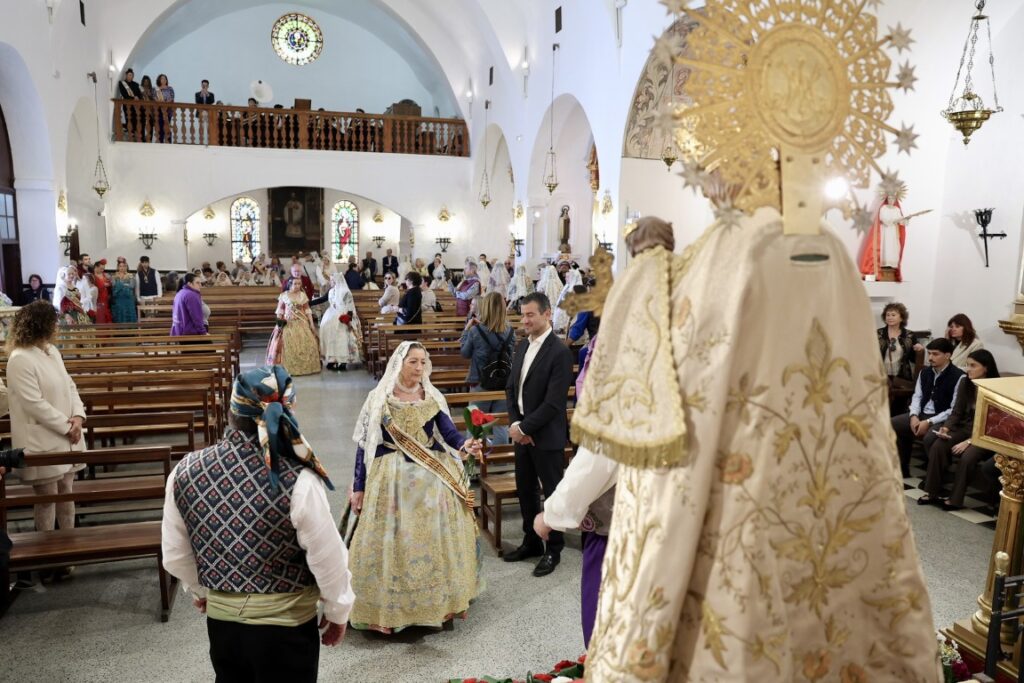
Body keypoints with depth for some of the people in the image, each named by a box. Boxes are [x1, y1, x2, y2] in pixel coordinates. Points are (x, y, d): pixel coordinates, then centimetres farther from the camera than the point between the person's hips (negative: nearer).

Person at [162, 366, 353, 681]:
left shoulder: (185, 471, -13)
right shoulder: (298, 481, -27)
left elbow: (174, 555, 1)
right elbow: (328, 560, -17)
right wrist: (338, 612, 1)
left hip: (220, 619, 4)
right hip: (285, 625, -4)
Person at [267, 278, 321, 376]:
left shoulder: (303, 295, 5)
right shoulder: (283, 296, 1)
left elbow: (307, 310, 6)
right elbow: (280, 311, 5)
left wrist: (311, 323, 1)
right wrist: (279, 322, -5)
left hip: (302, 323, 2)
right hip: (288, 323, -2)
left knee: (306, 344, -3)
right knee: (288, 345, -3)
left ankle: (305, 367, 7)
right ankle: (288, 368, 4)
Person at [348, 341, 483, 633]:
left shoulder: (433, 398, 3)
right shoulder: (379, 398, -4)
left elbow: (449, 433, -5)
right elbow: (364, 444, -2)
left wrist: (465, 445, -28)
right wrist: (358, 487, -3)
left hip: (434, 477, 3)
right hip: (392, 478, -2)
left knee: (436, 539, 8)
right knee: (393, 543, 0)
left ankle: (443, 601, 24)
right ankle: (388, 609, 14)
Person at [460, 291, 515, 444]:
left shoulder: (475, 331, -15)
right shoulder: (510, 331, -6)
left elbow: (465, 353, -1)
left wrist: (467, 329, 8)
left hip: (480, 384, -2)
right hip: (504, 384, 2)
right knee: (501, 424, 9)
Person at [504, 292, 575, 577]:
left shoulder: (560, 353, -17)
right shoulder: (522, 346, 6)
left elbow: (554, 403, -21)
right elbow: (511, 388, 10)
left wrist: (524, 428, -16)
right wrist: (515, 424, -4)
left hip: (547, 435, -7)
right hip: (522, 431, 7)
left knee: (552, 492, 8)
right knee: (525, 489, 17)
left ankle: (553, 550, 25)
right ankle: (531, 541, 35)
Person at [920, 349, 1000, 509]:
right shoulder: (966, 385, 2)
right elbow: (956, 413, 5)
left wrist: (969, 441, -23)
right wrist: (946, 428, -15)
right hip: (965, 429, 5)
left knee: (968, 456, -33)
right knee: (938, 445, -22)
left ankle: (955, 499, -17)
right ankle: (932, 492, -15)